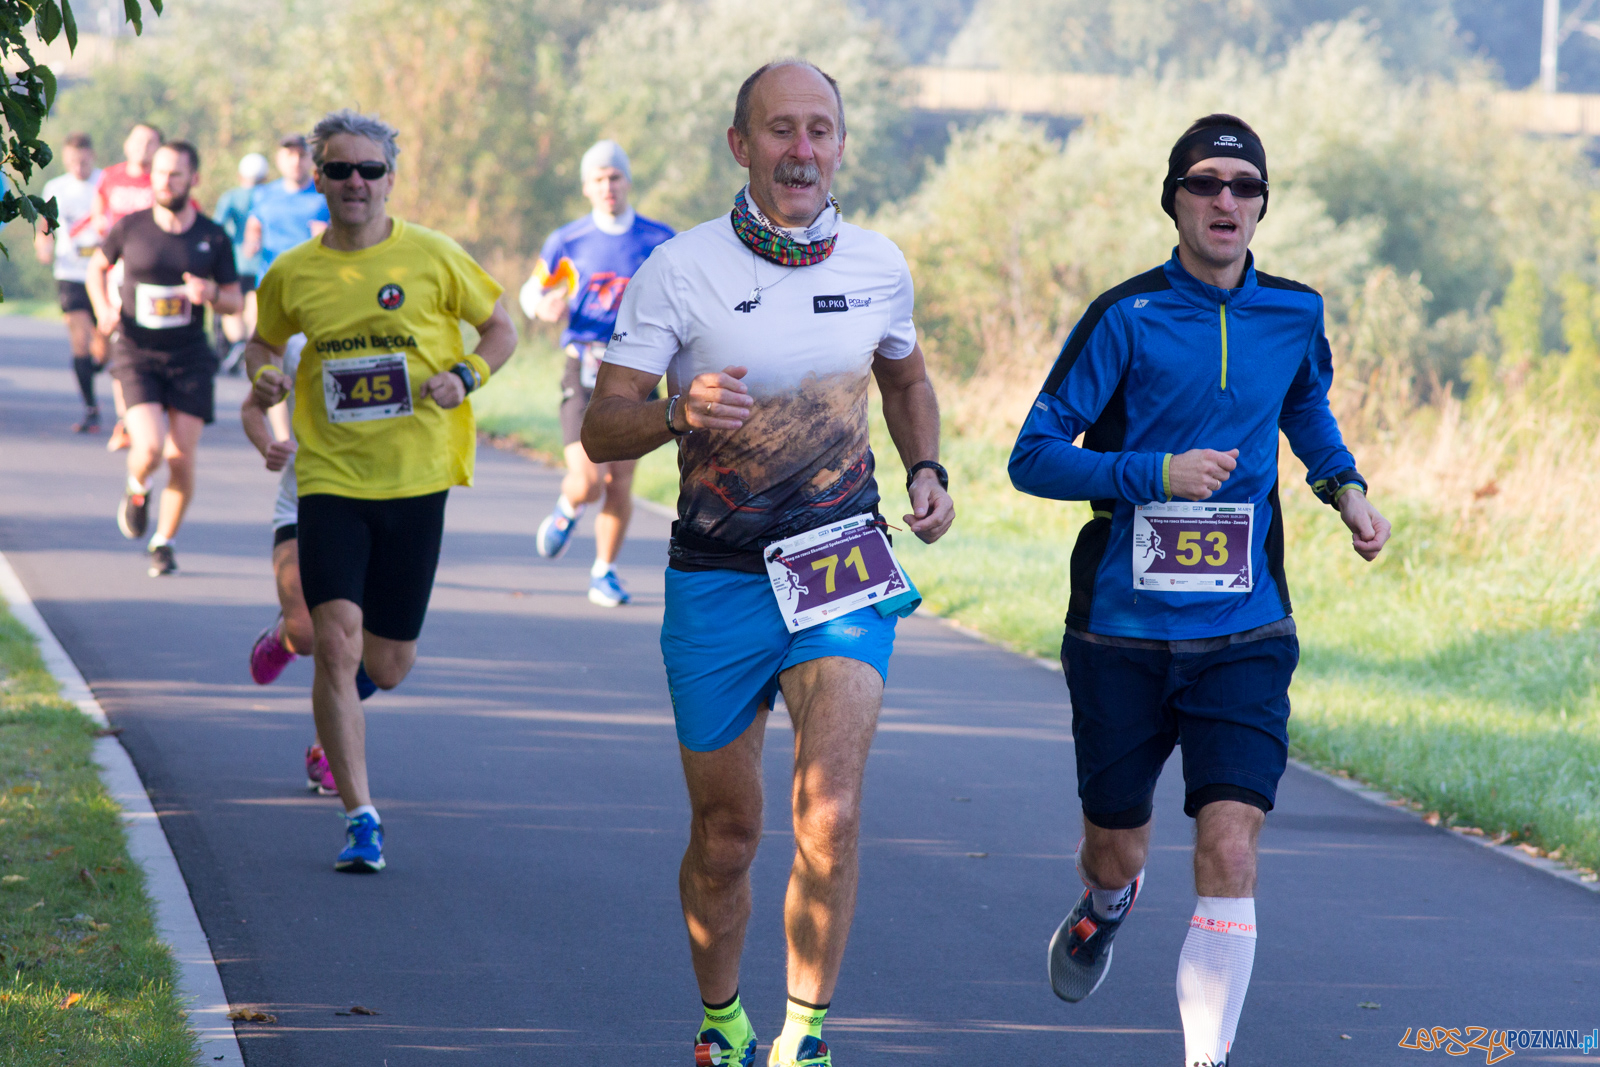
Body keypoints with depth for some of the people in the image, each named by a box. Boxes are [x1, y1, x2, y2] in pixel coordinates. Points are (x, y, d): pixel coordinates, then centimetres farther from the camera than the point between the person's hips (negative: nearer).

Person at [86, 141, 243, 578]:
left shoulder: (213, 238, 0)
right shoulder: (130, 228, -1)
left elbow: (235, 301, 8)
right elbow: (97, 267, 16)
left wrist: (211, 293, -15)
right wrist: (103, 308, -2)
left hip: (189, 359, 1)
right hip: (136, 356, -1)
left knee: (181, 457, -4)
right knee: (150, 448, -18)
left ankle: (164, 543, 17)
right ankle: (137, 489, 19)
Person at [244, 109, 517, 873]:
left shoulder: (433, 257, -3)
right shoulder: (292, 274, 2)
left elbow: (501, 329, 8)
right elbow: (264, 342, 19)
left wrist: (465, 375, -12)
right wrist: (264, 375, -4)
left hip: (415, 480, 0)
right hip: (331, 480, 0)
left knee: (390, 666, 7)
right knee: (337, 639, -18)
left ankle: (323, 667, 46)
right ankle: (361, 817, -11)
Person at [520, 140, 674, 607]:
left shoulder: (660, 241, 4)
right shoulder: (568, 242, 3)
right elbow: (533, 289, 14)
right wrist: (544, 306, -8)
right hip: (585, 367, -1)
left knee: (620, 487, 2)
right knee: (587, 483, -15)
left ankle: (604, 572, 22)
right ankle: (567, 510, 21)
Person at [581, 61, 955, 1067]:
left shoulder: (878, 265, 2)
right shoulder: (679, 271, -7)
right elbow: (602, 429, -9)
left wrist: (927, 470, 4)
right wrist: (678, 412, -30)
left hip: (844, 572, 1)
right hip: (717, 580, -1)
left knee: (832, 813, -19)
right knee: (726, 833, 9)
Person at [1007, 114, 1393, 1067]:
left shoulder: (1294, 315, 4)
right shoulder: (1127, 317, -8)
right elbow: (1033, 457, -9)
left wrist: (1344, 486, 10)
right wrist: (1156, 473, -20)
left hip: (1243, 638, 1)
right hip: (1123, 632, -1)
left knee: (1229, 850, -15)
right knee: (1119, 853, 14)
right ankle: (1106, 909, 51)